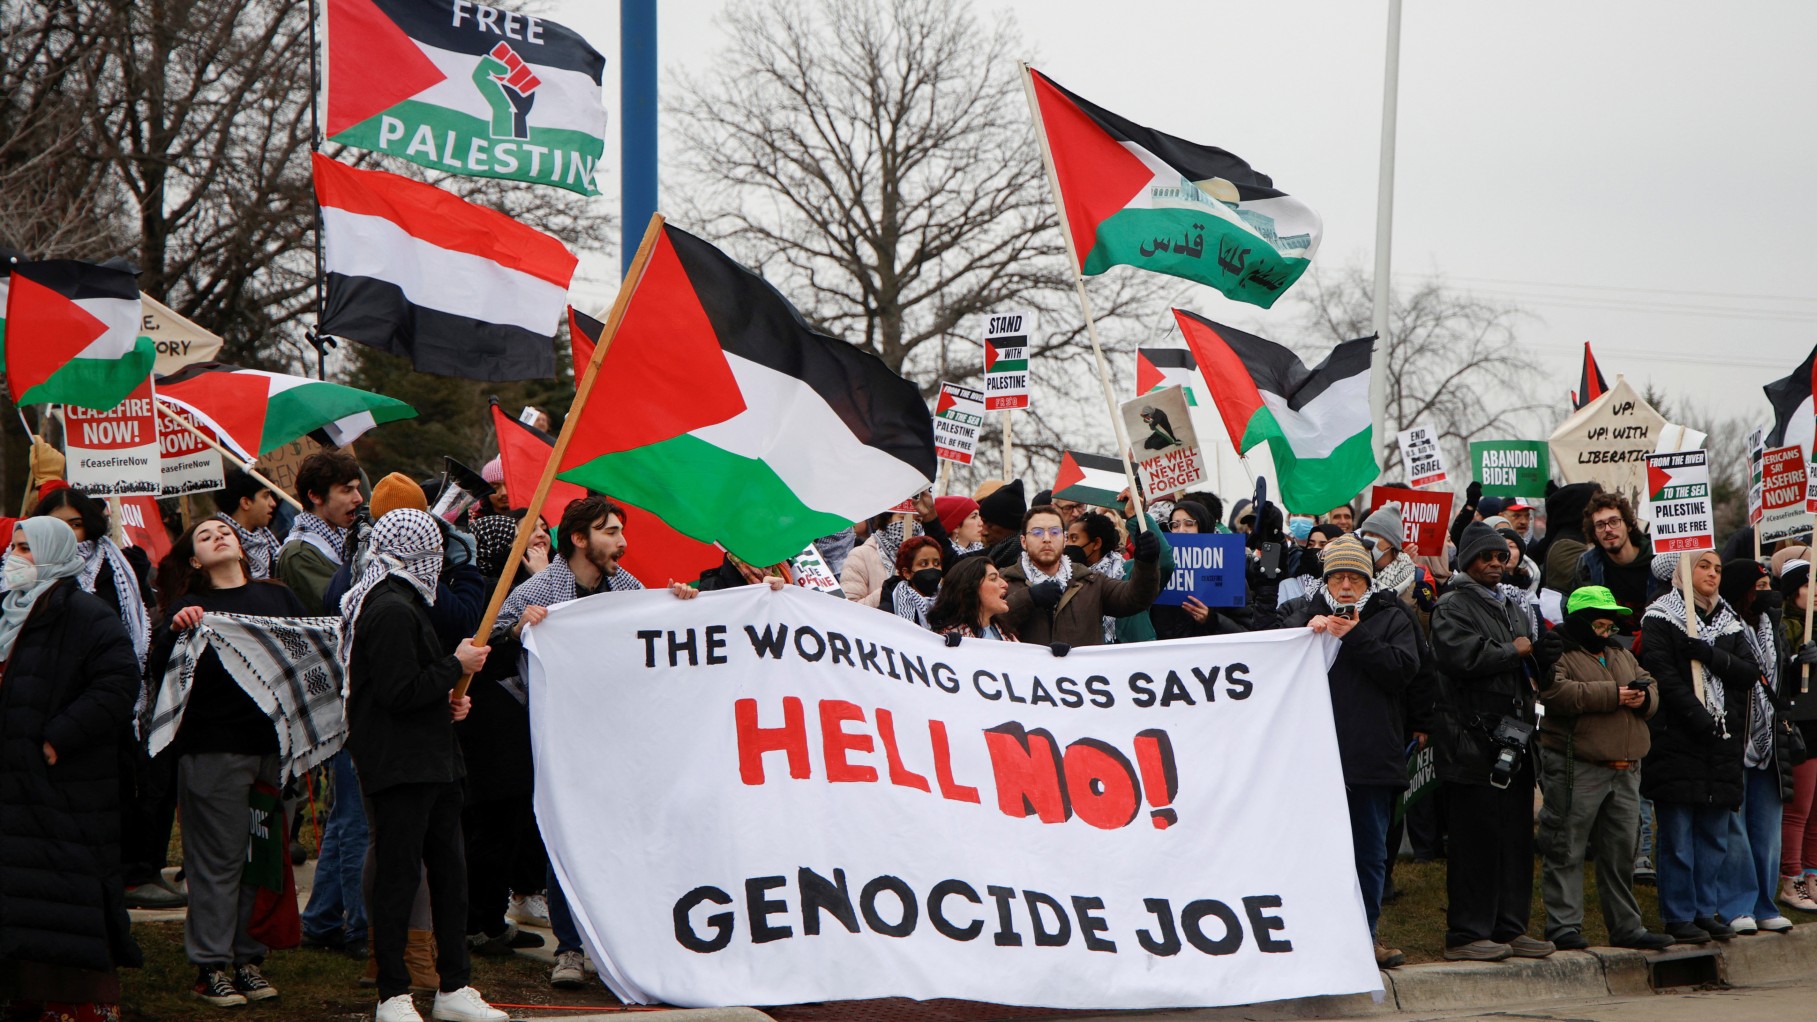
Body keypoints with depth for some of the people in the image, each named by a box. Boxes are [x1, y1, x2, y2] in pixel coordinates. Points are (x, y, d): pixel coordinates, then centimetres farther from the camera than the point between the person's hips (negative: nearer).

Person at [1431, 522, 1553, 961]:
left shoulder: (1513, 609, 23)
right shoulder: (1452, 607, -4)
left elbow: (1535, 666, 28)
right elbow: (1464, 657, -20)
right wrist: (1513, 653, -7)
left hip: (1513, 739, 8)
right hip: (1473, 741, -8)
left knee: (1516, 838, 9)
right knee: (1477, 839, -7)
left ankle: (1510, 928, 16)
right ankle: (1466, 934, -3)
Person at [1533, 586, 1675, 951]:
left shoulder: (1621, 655, 21)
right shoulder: (1559, 655, -4)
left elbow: (1650, 689, 22)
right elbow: (1556, 692, -21)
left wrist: (1643, 697, -3)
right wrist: (1612, 695, -18)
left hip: (1624, 768, 7)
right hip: (1576, 768, -7)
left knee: (1621, 852, 11)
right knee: (1566, 851, -3)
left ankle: (1627, 927, 17)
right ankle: (1564, 927, 1)